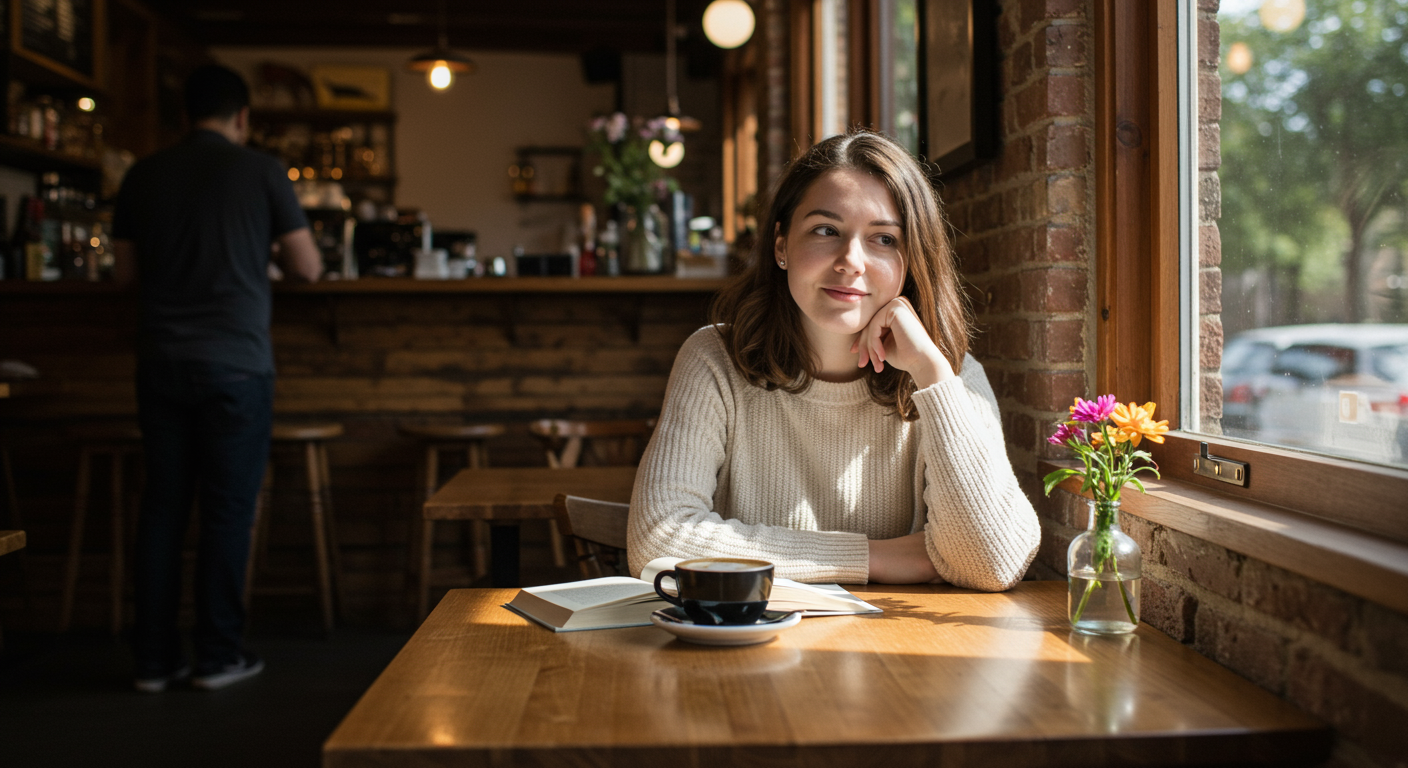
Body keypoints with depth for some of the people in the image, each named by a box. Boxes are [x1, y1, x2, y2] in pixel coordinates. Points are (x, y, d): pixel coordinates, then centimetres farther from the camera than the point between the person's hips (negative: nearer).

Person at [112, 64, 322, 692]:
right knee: (228, 509, 3)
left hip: (161, 361, 4)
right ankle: (218, 654, 9)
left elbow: (127, 270, 16)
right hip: (236, 363, -4)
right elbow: (307, 268, 1)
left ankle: (153, 658, 13)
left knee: (162, 505, 9)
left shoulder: (144, 176, 7)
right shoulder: (261, 171, -3)